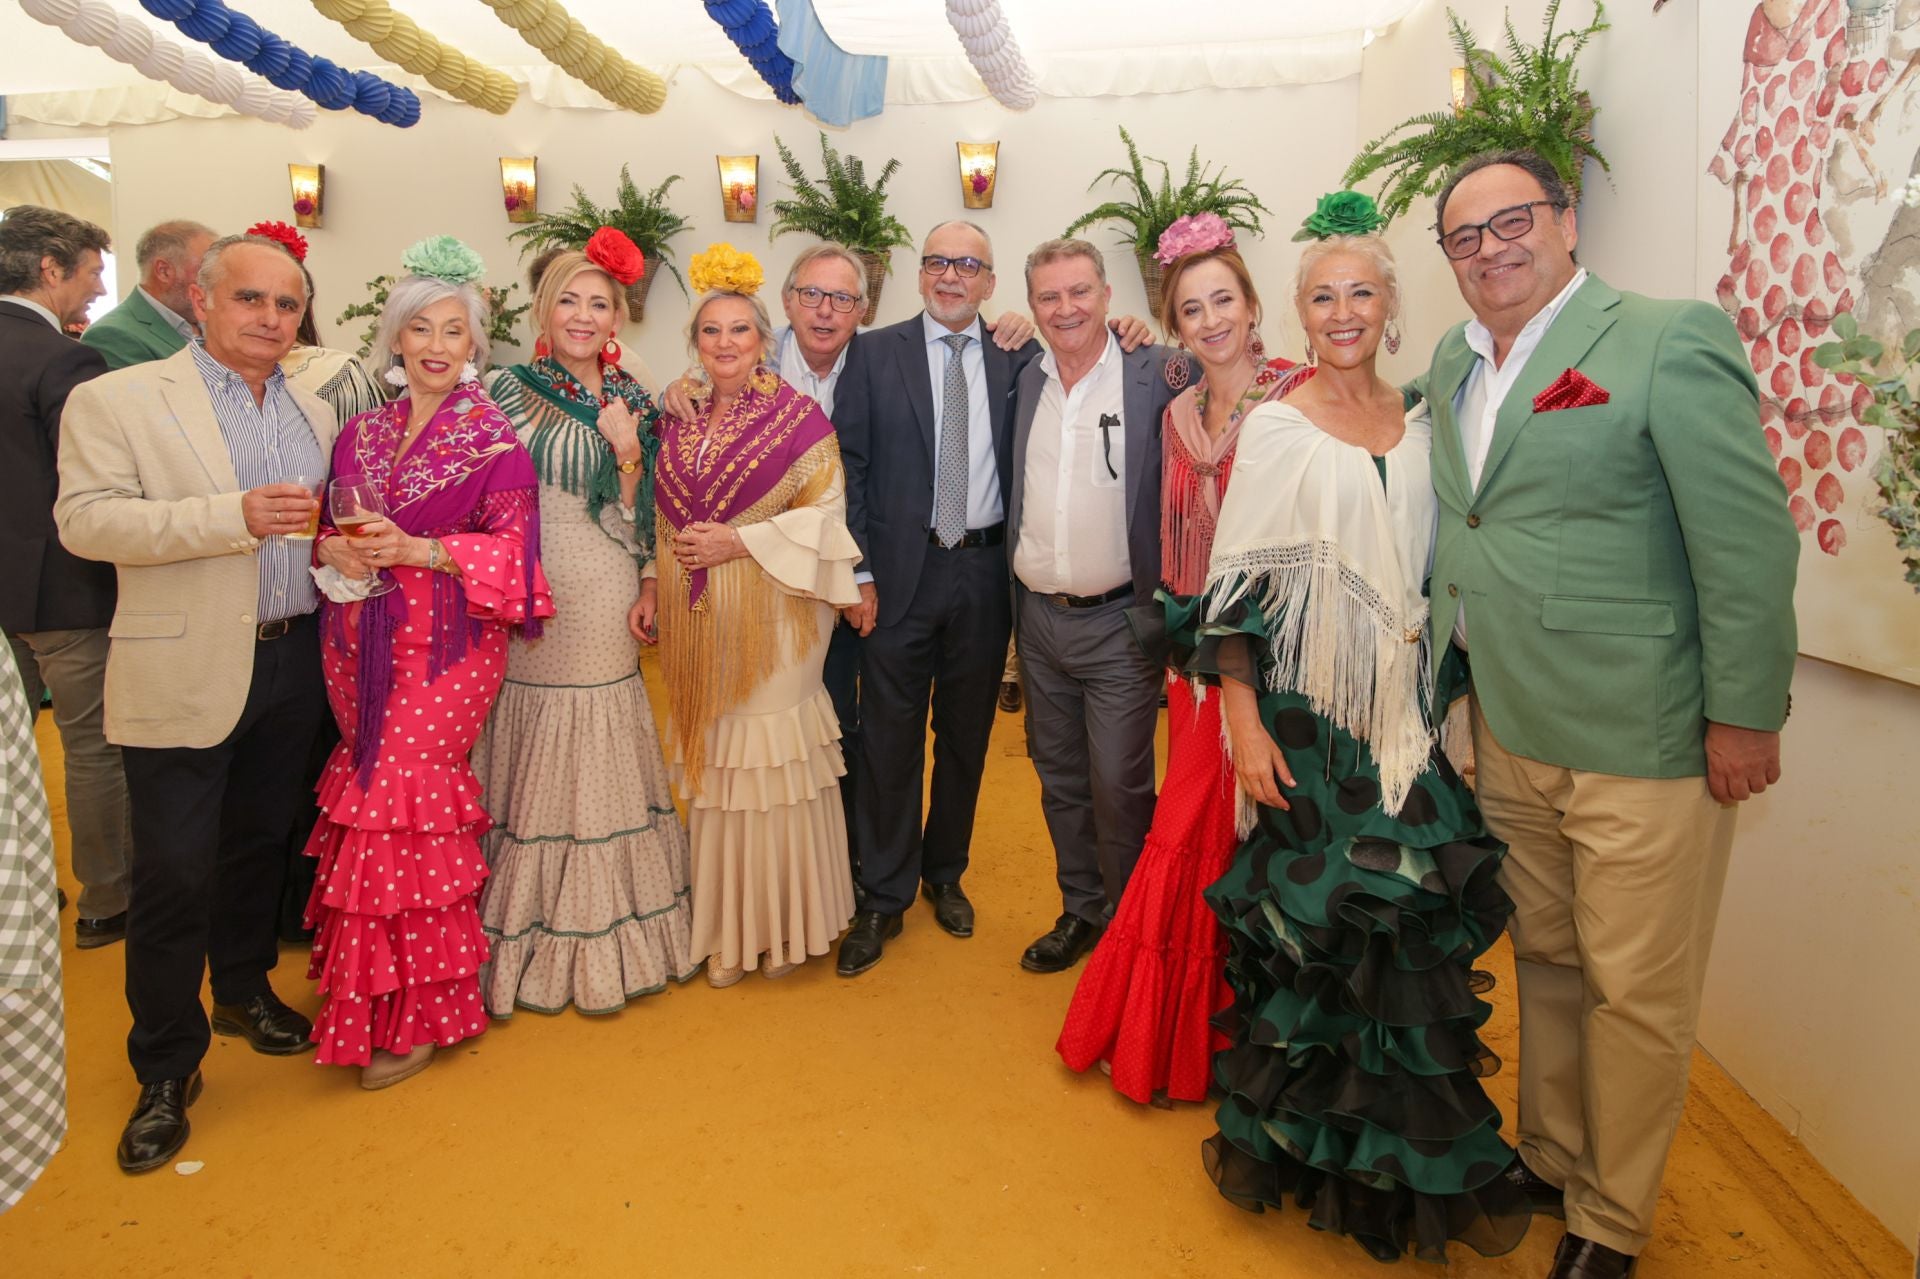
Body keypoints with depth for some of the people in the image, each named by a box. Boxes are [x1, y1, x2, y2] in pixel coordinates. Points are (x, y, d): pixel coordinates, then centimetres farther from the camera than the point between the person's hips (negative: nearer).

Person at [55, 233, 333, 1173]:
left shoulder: (314, 413, 12)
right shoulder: (115, 400, -4)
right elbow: (85, 519, -13)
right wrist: (233, 516, -24)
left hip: (292, 665, 5)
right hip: (184, 675, -4)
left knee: (261, 846, 18)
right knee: (174, 876, 0)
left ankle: (245, 990, 40)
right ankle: (166, 1070, 17)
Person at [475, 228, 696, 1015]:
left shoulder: (632, 400, 8)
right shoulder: (512, 390, 1)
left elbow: (635, 518, 5)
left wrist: (629, 455, -8)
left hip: (608, 616, 2)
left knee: (603, 767, 10)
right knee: (538, 767, 4)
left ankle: (608, 936, 24)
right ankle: (534, 935, 19)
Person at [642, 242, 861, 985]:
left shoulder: (797, 417, -5)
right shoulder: (679, 422, 11)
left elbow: (824, 515, -9)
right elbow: (667, 519, 17)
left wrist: (740, 542, -15)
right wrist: (653, 590, 6)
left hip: (771, 620, -5)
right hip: (696, 620, 5)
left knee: (770, 764, 0)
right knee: (710, 769, 9)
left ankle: (778, 926, 18)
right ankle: (721, 930, 24)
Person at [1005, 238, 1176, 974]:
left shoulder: (1154, 375, -7)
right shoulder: (1024, 381, 9)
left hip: (1118, 621, -5)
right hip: (1038, 618, 5)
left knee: (1119, 787, 0)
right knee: (1059, 778, 16)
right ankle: (1081, 911, 34)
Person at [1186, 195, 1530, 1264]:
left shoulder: (1422, 423, 9)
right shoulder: (1277, 428, -4)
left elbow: (1440, 568, 15)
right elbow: (1236, 585, -8)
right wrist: (1243, 721, -14)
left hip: (1412, 716, 4)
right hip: (1308, 719, -4)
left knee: (1415, 926, 8)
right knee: (1309, 924, 2)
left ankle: (1417, 1154, 29)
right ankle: (1291, 1135, 24)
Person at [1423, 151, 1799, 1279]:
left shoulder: (1671, 338, -10)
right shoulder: (1453, 363, 10)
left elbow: (1749, 538, -12)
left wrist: (1744, 715, -13)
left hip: (1644, 745, -6)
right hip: (1511, 733, 6)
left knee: (1635, 996, 7)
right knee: (1545, 962, 20)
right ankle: (1551, 1159, 39)